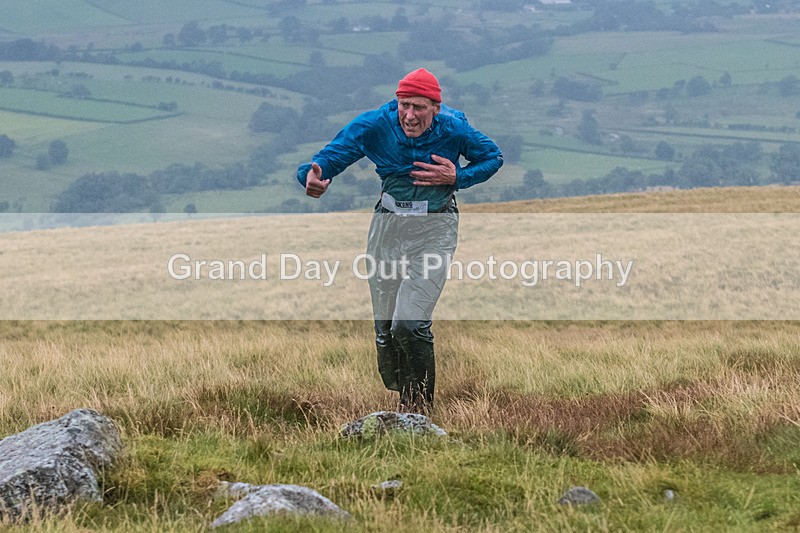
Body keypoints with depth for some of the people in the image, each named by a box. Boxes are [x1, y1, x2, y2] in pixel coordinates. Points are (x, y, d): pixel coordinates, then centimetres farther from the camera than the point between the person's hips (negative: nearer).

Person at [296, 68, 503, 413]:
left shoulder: (453, 130, -13)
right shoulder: (374, 126, -12)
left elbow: (492, 157, 5)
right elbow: (329, 158, -14)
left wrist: (456, 178, -14)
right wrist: (314, 179, -39)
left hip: (434, 229, -3)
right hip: (388, 226, 3)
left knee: (410, 324, -17)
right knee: (385, 326, 9)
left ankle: (419, 408, -1)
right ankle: (398, 396, 30)